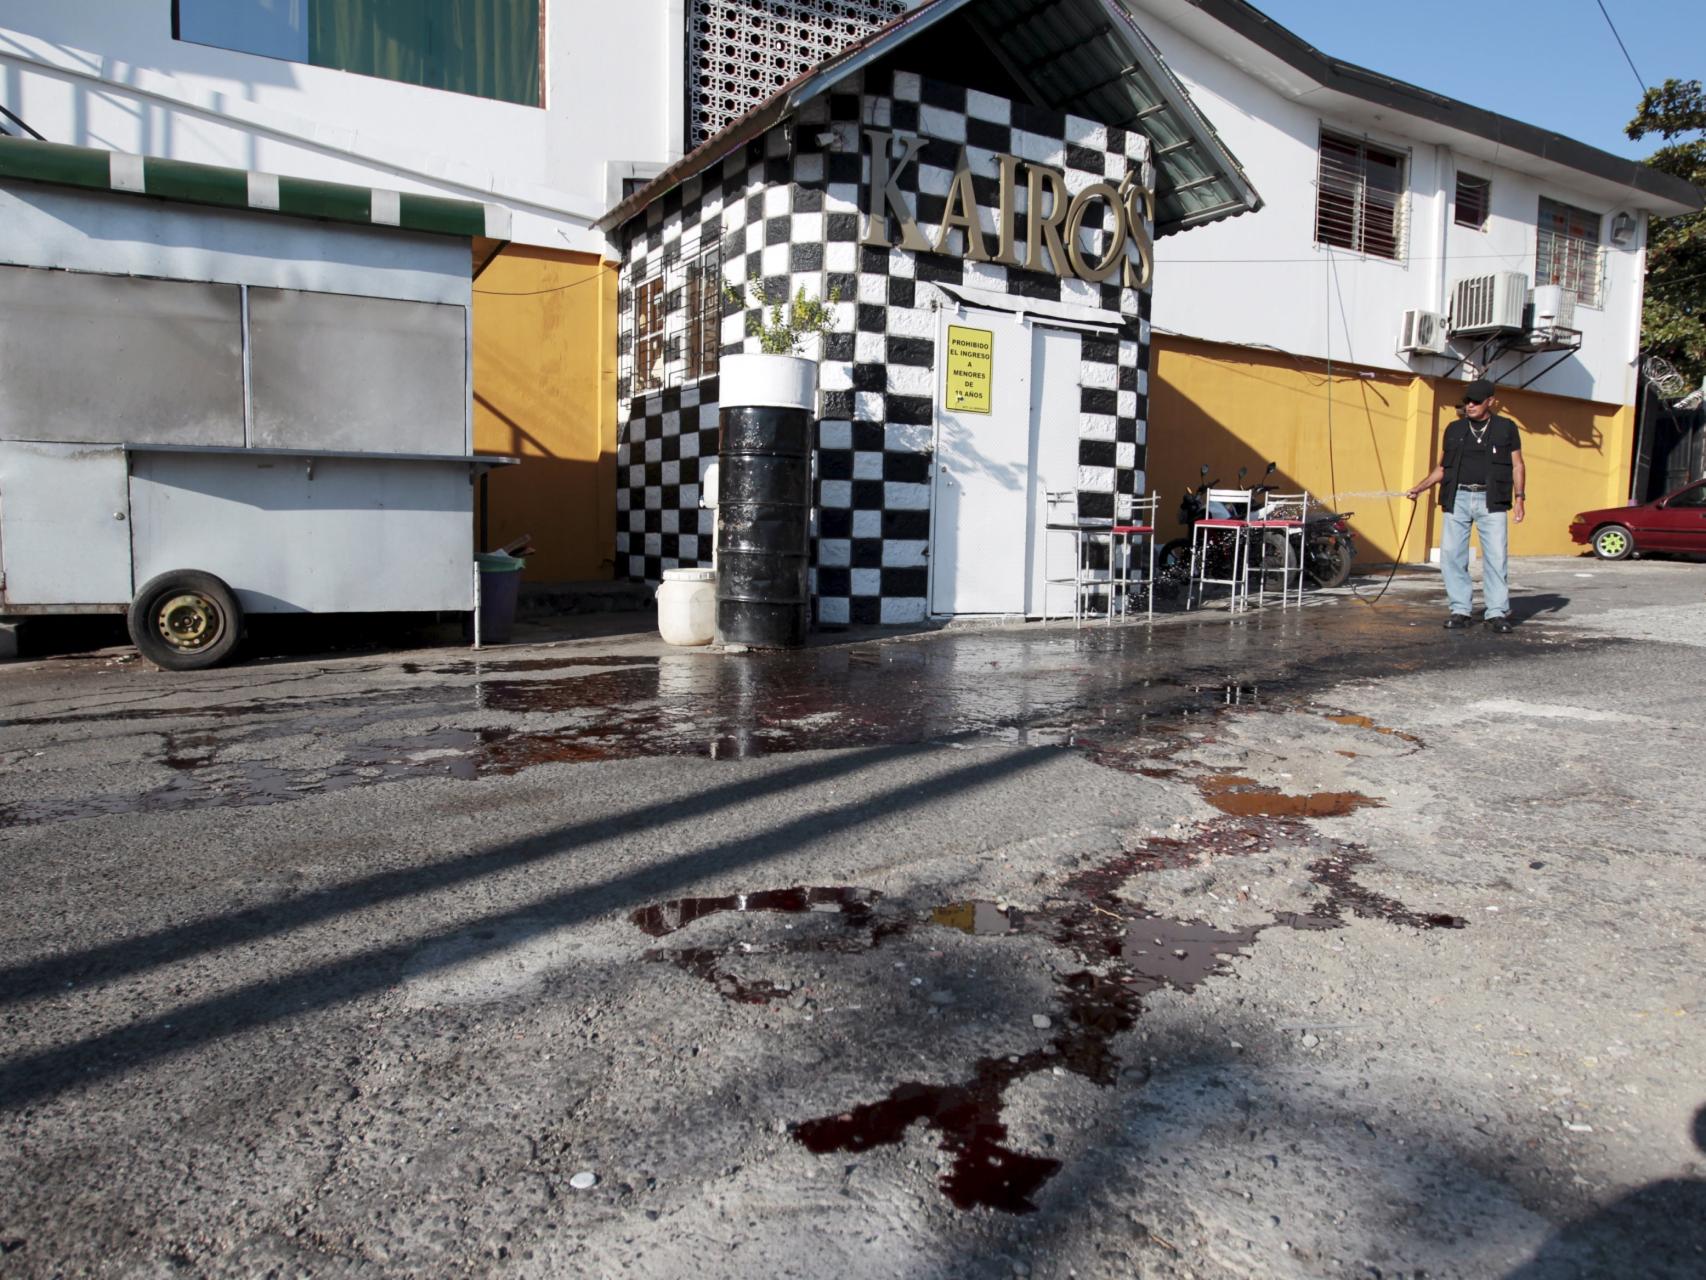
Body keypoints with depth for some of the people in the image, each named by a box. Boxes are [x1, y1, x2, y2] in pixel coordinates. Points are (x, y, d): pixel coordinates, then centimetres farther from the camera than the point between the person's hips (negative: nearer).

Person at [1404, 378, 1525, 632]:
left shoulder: (1506, 428, 9)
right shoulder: (1454, 429, 14)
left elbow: (1517, 466, 8)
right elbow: (1441, 468, 16)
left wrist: (1519, 498, -2)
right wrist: (1418, 488, 3)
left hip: (1491, 500, -2)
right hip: (1457, 499, 2)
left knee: (1496, 556, -5)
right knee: (1451, 554, -3)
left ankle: (1498, 612, 1)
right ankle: (1460, 610, 4)